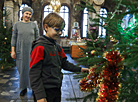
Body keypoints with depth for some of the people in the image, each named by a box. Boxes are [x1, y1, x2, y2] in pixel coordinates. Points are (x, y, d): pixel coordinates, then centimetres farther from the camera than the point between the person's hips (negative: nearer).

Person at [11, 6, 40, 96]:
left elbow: (37, 38, 4)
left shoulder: (34, 25, 3)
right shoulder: (17, 24, 4)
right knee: (22, 69, 7)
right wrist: (13, 51, -3)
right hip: (20, 51, 1)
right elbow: (14, 38, 3)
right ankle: (24, 88, 23)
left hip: (32, 50, -1)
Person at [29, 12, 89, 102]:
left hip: (57, 89, 8)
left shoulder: (58, 47, 9)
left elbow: (64, 63, 18)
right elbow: (34, 73, -17)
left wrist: (79, 69, 7)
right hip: (45, 91, -7)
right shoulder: (40, 47, -16)